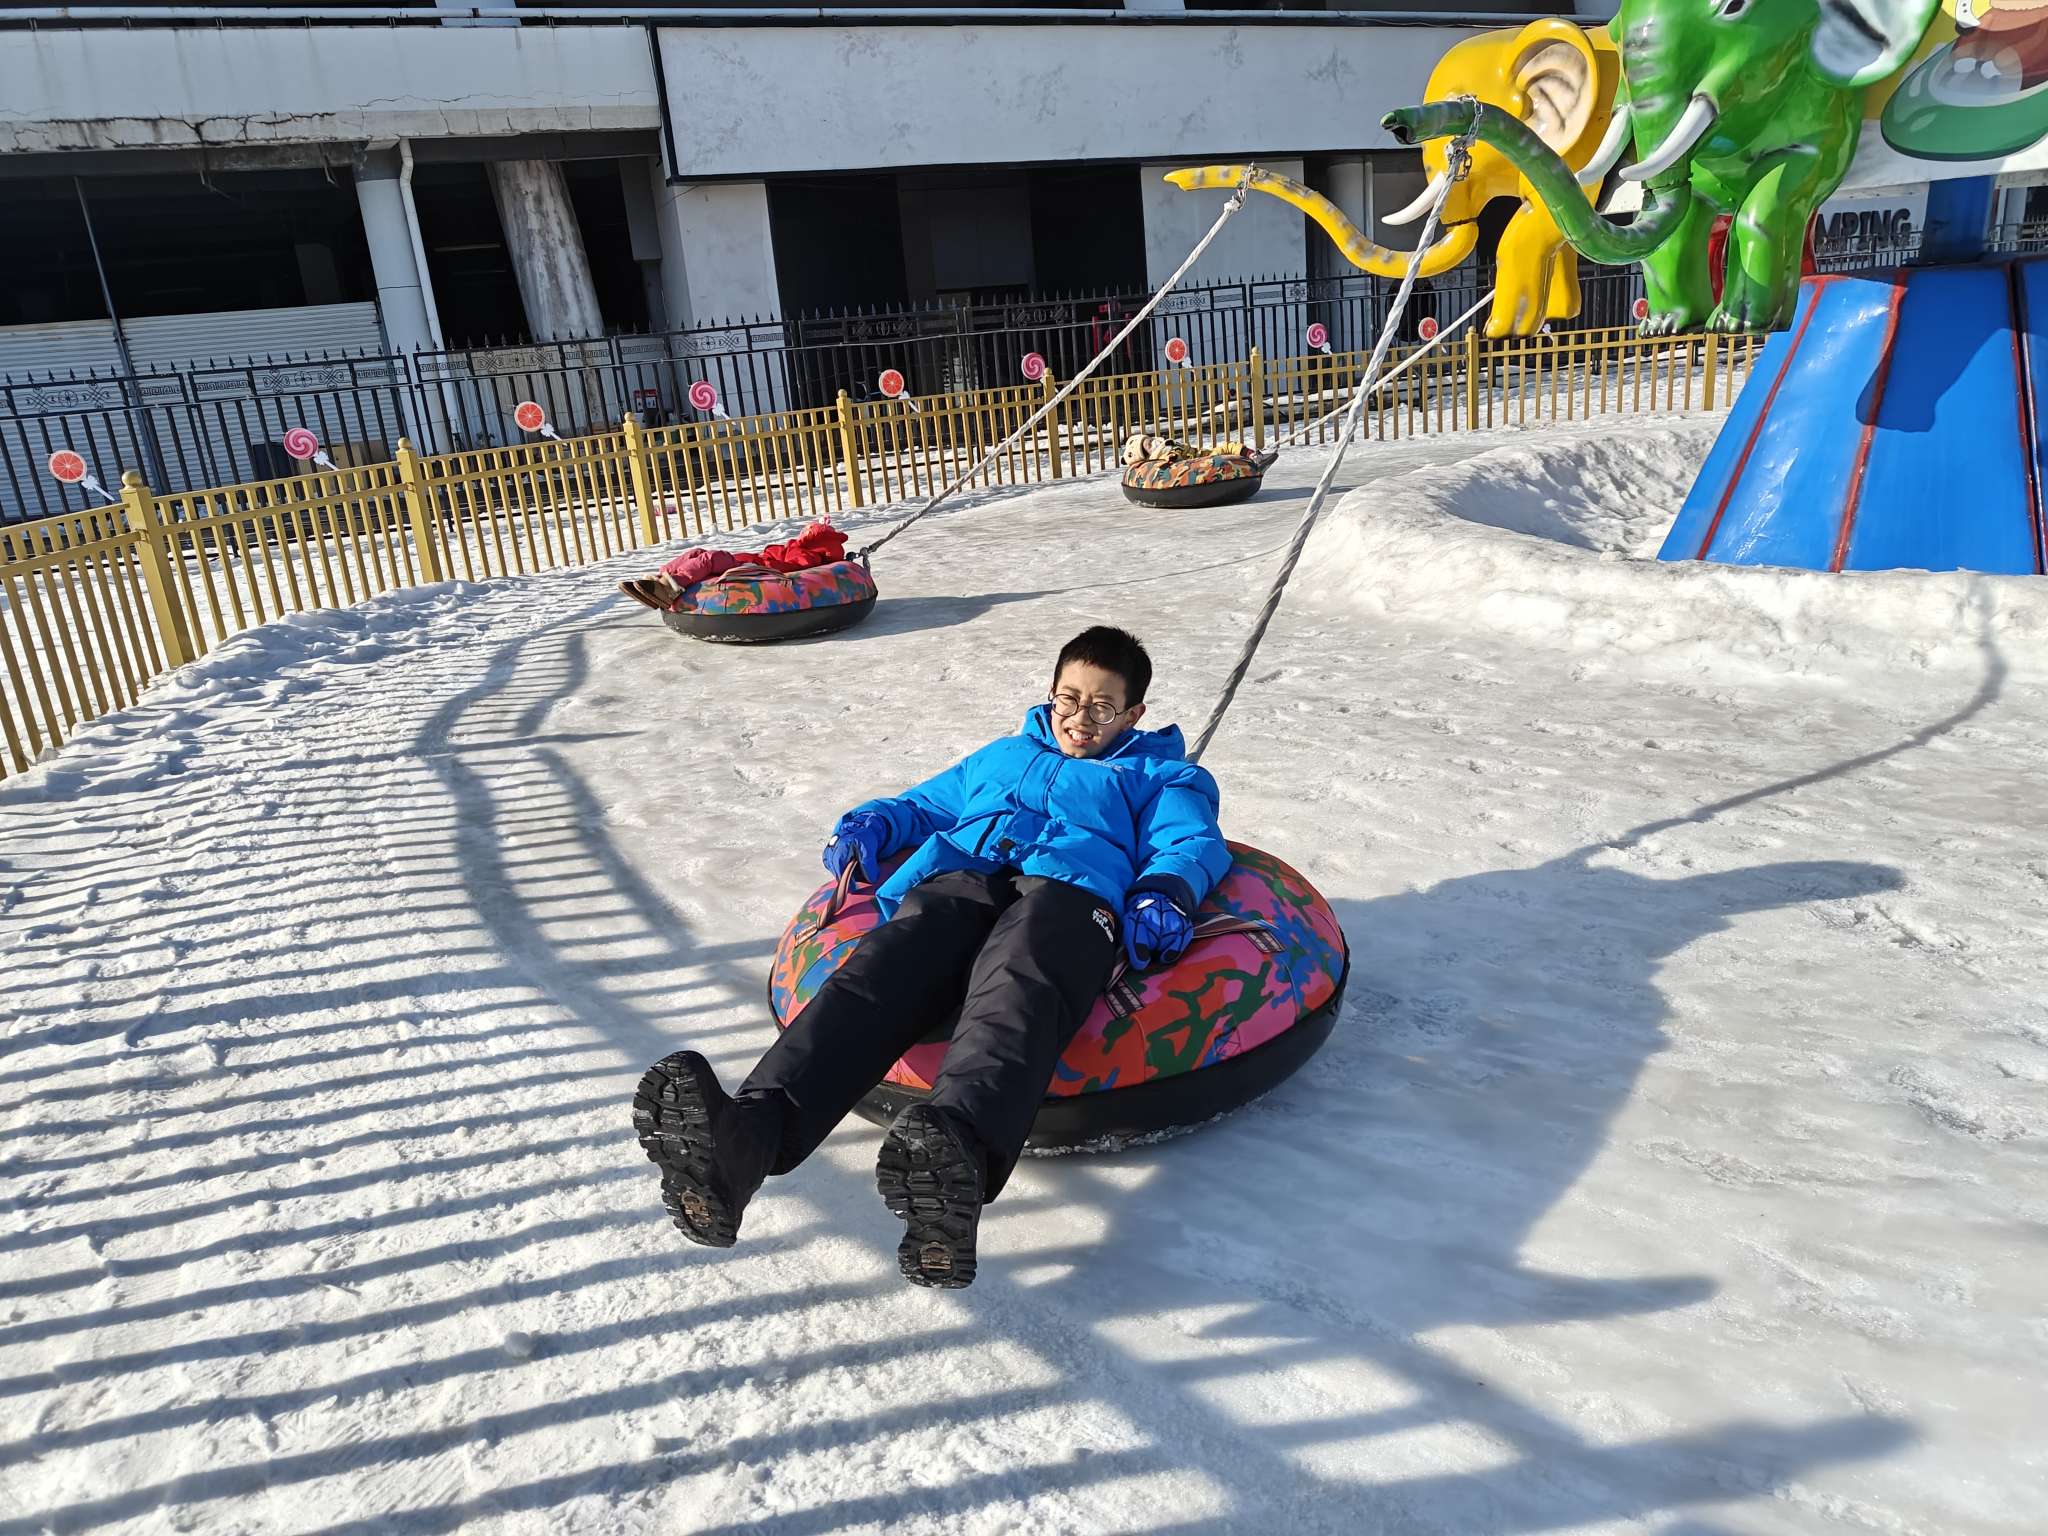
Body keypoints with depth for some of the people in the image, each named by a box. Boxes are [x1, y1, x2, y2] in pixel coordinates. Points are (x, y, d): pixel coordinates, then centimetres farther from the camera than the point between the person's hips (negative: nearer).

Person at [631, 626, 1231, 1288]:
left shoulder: (1160, 775, 34)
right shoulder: (1003, 755, 45)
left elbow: (1194, 842, 16)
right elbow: (926, 803, 42)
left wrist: (1165, 892, -9)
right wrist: (875, 822, 17)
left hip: (1070, 885, -2)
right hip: (957, 879, 3)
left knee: (1015, 991, -40)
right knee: (884, 968, -33)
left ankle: (957, 1150, -70)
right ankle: (748, 1131, -57)